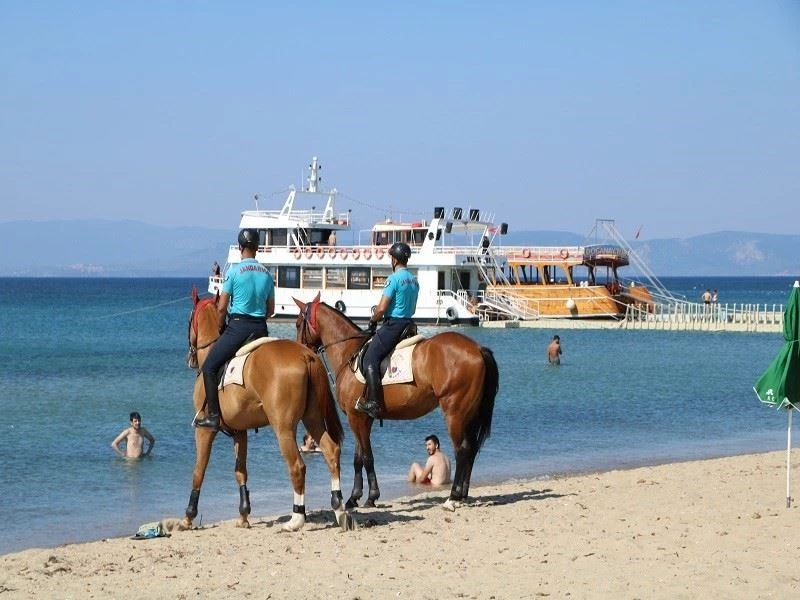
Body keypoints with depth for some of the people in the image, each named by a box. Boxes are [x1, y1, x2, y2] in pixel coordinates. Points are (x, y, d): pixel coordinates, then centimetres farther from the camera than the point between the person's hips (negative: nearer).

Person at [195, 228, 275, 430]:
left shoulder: (234, 271, -7)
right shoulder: (267, 273, 8)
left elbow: (222, 307, -7)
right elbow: (271, 310, 14)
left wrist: (221, 328, 9)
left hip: (238, 326, -5)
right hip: (261, 329, 5)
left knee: (209, 367, 2)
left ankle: (213, 415, -7)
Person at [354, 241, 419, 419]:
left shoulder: (394, 278, -13)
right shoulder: (414, 280, 13)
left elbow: (382, 308, -16)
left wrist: (373, 321, 1)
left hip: (393, 324, -9)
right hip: (408, 323, 9)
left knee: (370, 358, -10)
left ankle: (373, 402, -21)